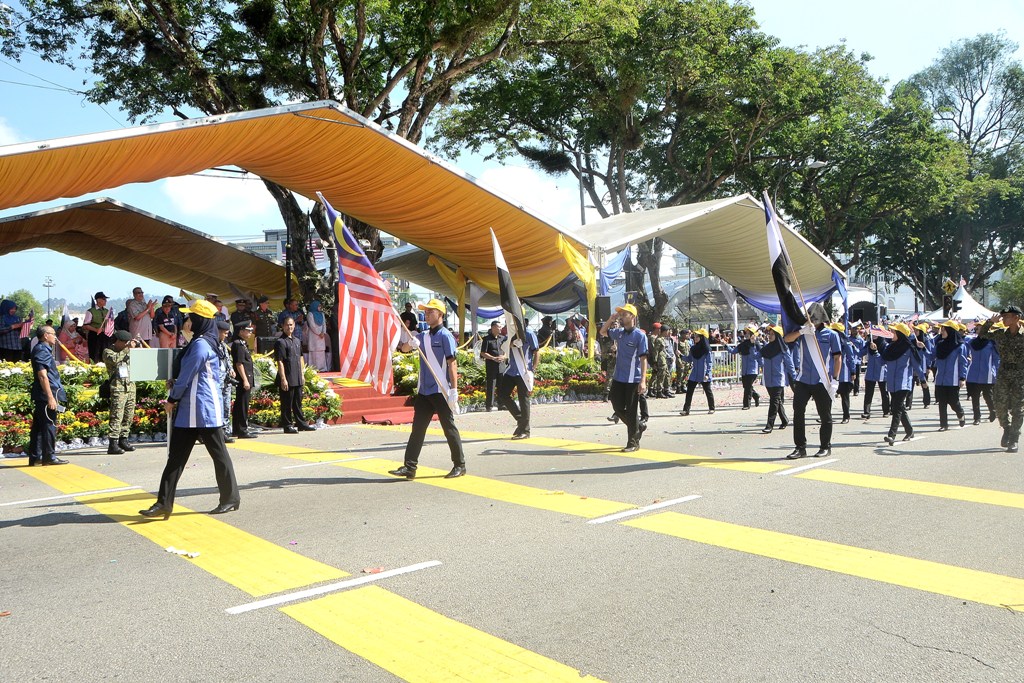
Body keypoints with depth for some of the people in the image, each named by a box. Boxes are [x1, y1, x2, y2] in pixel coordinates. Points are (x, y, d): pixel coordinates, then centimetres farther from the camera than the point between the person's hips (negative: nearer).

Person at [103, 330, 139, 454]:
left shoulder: (127, 351, 22)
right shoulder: (108, 351, 2)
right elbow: (114, 359, -19)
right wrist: (127, 349, -16)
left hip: (130, 385, 7)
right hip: (118, 387, -7)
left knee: (129, 415, 8)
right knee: (117, 416, -12)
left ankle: (123, 440, 16)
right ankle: (112, 444, -14)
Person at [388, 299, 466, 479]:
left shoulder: (445, 336, -8)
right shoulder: (423, 336, 14)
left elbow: (452, 364, -13)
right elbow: (404, 348, 8)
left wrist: (454, 391, -18)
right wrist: (409, 343, -16)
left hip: (441, 391, -7)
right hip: (424, 391, 7)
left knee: (449, 428, 2)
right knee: (417, 428, 5)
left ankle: (460, 465, 13)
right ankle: (410, 467, 7)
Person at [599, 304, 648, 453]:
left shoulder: (640, 335, -11)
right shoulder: (619, 333, 8)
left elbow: (643, 359, -14)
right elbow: (602, 332, 25)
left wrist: (643, 381, -20)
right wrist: (611, 319, 8)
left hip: (633, 380, -7)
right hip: (618, 379, 7)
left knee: (631, 411, 0)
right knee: (618, 407, 12)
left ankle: (633, 443, 11)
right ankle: (639, 426, 33)